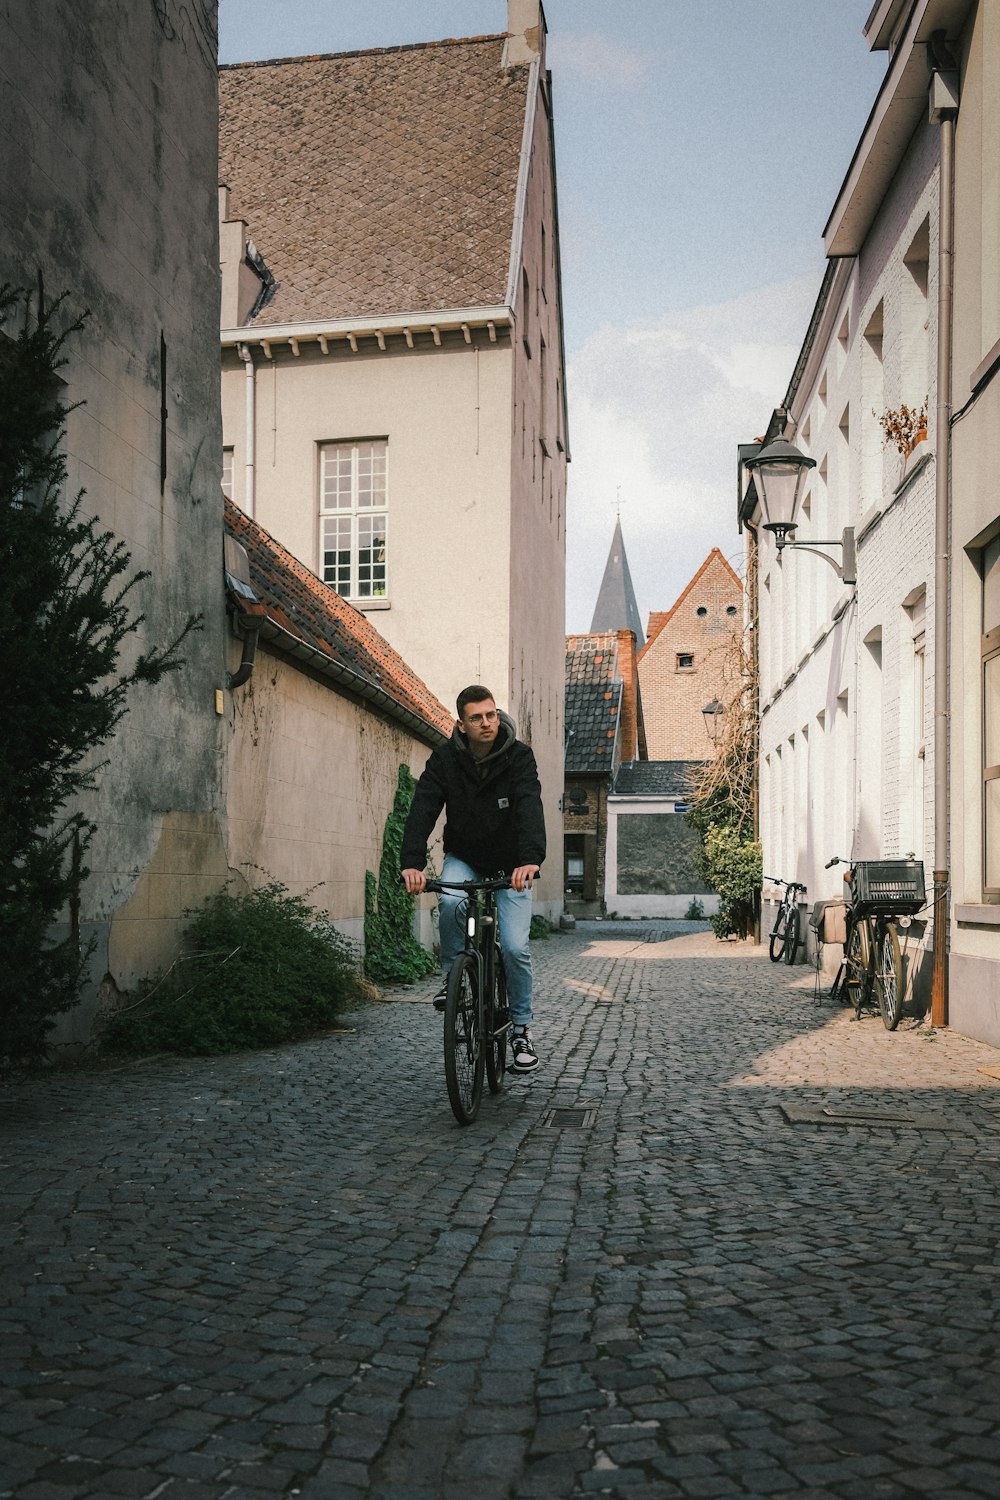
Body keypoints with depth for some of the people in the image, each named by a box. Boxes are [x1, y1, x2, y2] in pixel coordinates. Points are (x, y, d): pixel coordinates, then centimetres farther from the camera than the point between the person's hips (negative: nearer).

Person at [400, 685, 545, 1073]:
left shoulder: (519, 756, -18)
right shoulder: (445, 758, -14)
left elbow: (530, 808, -32)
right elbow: (423, 808, -24)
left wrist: (530, 859, -50)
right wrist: (412, 861, -40)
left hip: (510, 864, -1)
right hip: (463, 858, 1)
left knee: (515, 947, -10)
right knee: (450, 902, -33)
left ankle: (521, 1028, 10)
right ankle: (452, 977, -7)